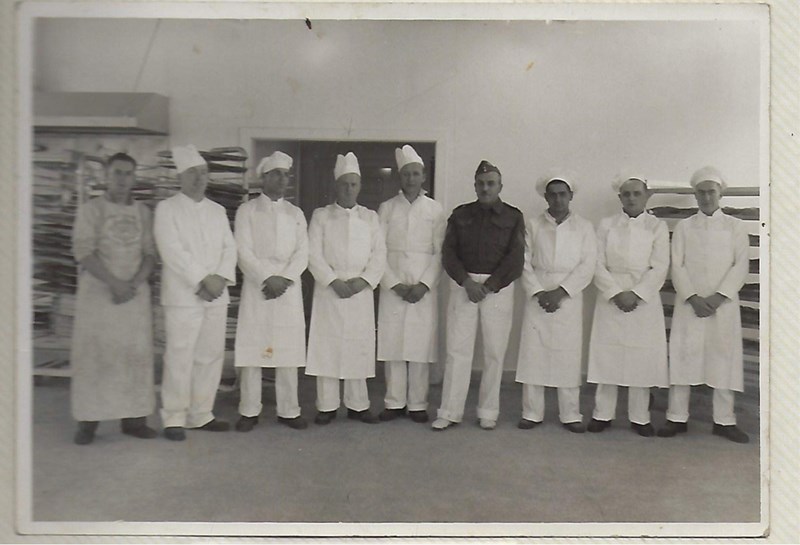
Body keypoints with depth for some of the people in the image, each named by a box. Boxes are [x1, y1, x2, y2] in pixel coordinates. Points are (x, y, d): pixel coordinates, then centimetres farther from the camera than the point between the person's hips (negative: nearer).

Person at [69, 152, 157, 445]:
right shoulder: (91, 209, 2)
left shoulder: (143, 212, 10)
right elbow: (83, 252, -8)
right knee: (92, 354, -1)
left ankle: (134, 418, 9)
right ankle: (87, 421, 8)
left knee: (137, 353, 2)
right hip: (97, 293, -3)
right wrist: (114, 283, -16)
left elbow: (150, 254, 7)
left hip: (135, 293, 3)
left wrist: (134, 283, -10)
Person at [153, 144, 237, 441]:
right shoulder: (167, 208, 1)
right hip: (183, 296, -5)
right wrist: (203, 280, -15)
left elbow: (230, 247, 9)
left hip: (216, 295, 5)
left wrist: (220, 278, -8)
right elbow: (173, 251, -10)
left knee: (211, 356, 7)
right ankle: (174, 419, 8)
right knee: (180, 358, -4)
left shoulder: (217, 210, 16)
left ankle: (201, 415, 17)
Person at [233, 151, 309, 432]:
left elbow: (302, 253, 6)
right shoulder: (247, 210, 6)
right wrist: (266, 279, -14)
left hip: (288, 288, 2)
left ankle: (289, 411, 10)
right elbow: (244, 252, -4)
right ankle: (249, 411, 7)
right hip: (257, 286, -2)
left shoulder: (296, 214, 15)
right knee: (252, 347, -3)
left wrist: (284, 278, -10)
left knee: (289, 349, 2)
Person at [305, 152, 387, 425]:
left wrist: (363, 280, -10)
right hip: (329, 290, -1)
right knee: (327, 346, -1)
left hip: (361, 292, 2)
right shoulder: (321, 216, 6)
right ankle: (327, 406, 9)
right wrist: (334, 281, -13)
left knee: (359, 347, 3)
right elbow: (314, 254, -3)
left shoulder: (370, 217, 11)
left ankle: (358, 405, 14)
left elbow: (379, 254, 4)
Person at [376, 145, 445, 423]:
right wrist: (395, 284, -7)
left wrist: (424, 285, -9)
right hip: (392, 288, 1)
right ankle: (394, 403, 13)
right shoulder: (387, 208, 7)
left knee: (421, 346, 0)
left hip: (424, 289, 0)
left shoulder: (435, 210, 6)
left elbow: (440, 252, 1)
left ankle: (418, 404, 11)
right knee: (392, 344, 1)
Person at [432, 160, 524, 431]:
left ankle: (488, 413, 14)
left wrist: (489, 286, -12)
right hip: (463, 284, 1)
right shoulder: (460, 214, 10)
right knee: (457, 349, -1)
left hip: (498, 287, -1)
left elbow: (515, 259, -2)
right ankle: (449, 412, 6)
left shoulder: (513, 217, 6)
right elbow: (448, 253, 2)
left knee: (494, 352, 2)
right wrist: (467, 282, -12)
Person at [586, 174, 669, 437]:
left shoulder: (657, 227, 6)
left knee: (643, 357, 1)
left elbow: (659, 267, -3)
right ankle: (602, 414, 12)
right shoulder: (606, 225, 7)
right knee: (606, 354, 1)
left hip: (644, 299, 0)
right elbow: (599, 264, 0)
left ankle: (640, 417, 13)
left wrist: (636, 294, -14)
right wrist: (616, 294, -12)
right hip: (610, 297, 1)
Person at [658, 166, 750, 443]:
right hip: (689, 303, 0)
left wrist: (718, 297, -13)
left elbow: (740, 265, 0)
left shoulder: (735, 226, 8)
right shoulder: (683, 226, 8)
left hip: (723, 304, 0)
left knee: (724, 358, 2)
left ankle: (724, 420, 12)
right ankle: (677, 418, 7)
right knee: (682, 356, 0)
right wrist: (693, 298, -12)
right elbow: (677, 266, 1)